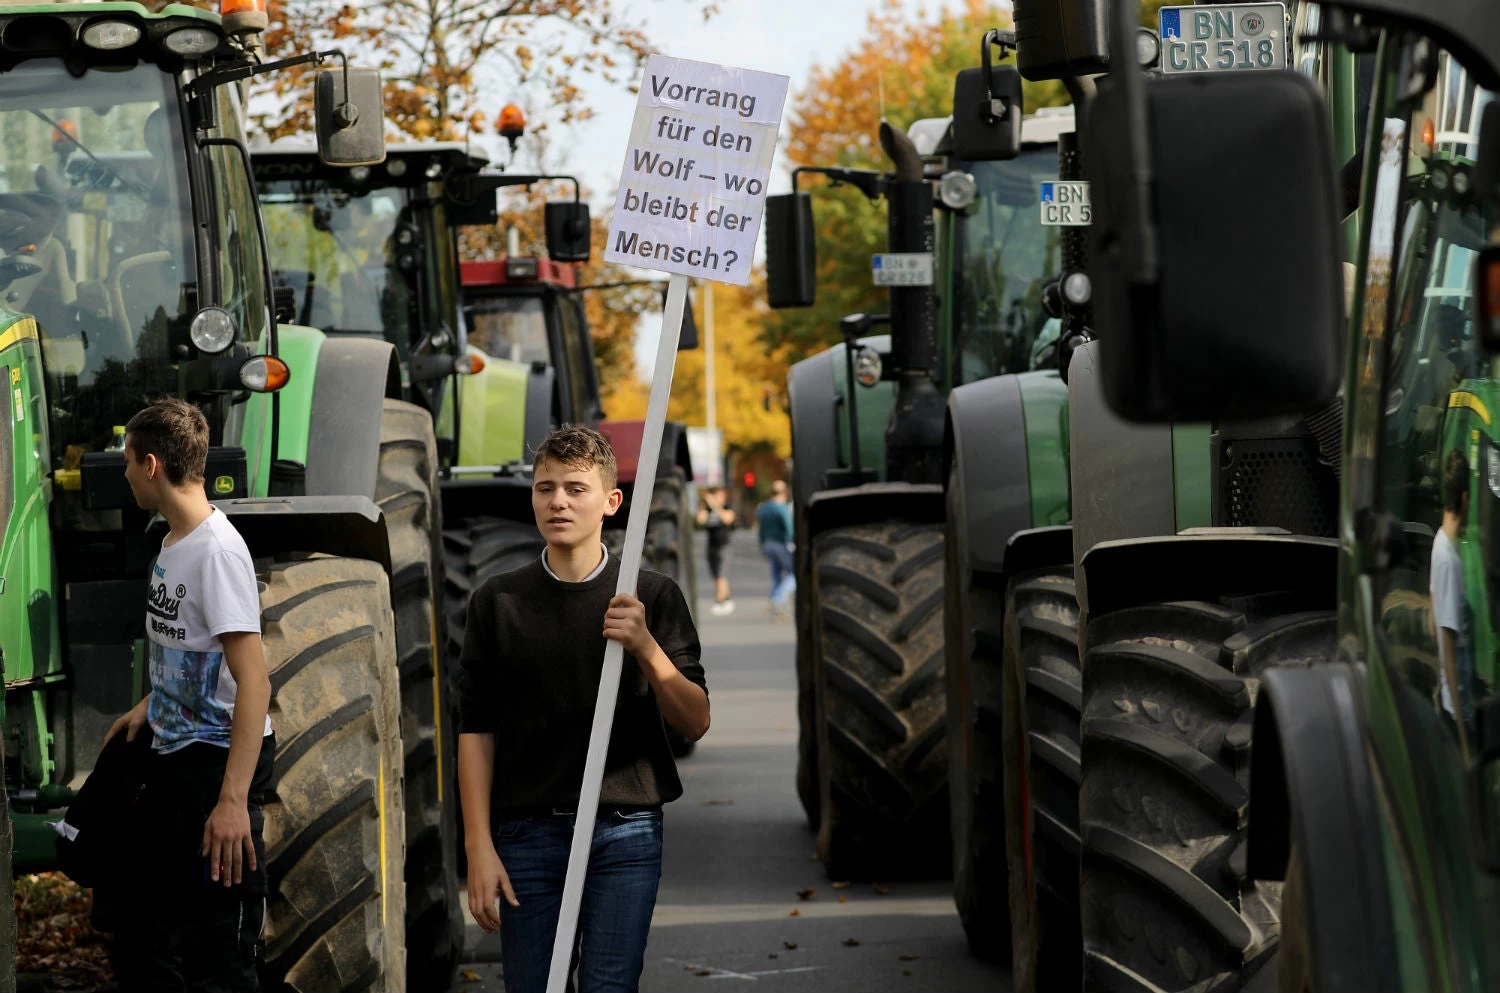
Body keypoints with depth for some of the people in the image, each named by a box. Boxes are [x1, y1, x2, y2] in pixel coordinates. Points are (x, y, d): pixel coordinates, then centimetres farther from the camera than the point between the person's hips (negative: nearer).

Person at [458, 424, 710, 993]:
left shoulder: (653, 597, 3)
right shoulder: (499, 601, 5)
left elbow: (694, 723, 1)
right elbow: (476, 731, 4)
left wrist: (645, 648, -16)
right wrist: (479, 847, -4)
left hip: (625, 831, -1)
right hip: (528, 834, 1)